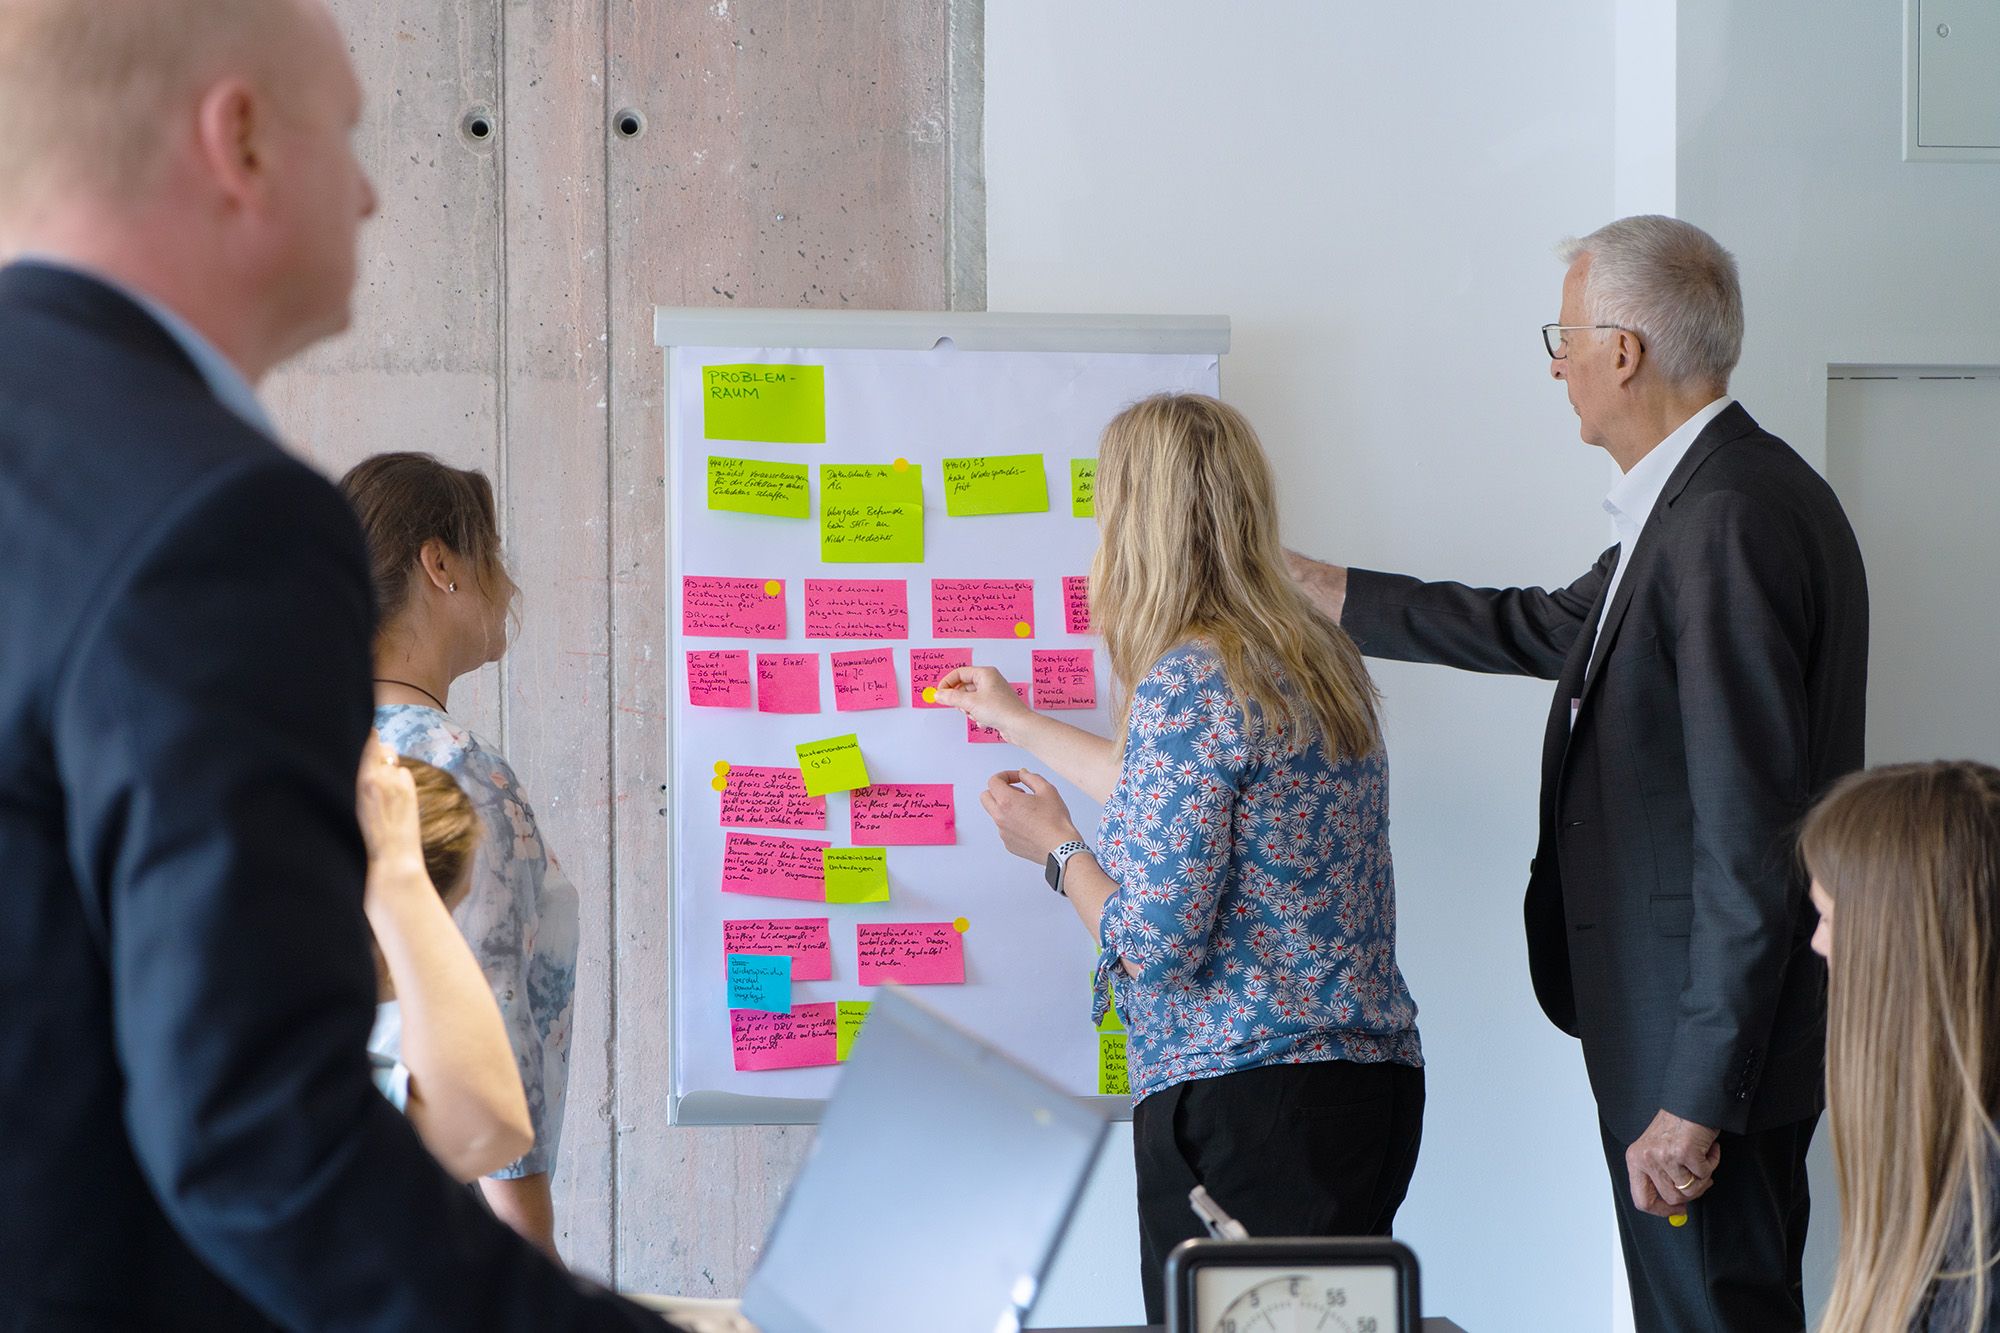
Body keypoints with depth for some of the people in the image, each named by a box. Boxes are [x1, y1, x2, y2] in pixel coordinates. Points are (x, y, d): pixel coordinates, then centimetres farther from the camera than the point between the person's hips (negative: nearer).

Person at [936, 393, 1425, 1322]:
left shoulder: (1187, 679, -14)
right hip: (1375, 1080, 9)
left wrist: (1054, 848, 2)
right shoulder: (1321, 660, 12)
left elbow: (1157, 947, -17)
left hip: (1245, 1103, -9)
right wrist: (1021, 724, 40)